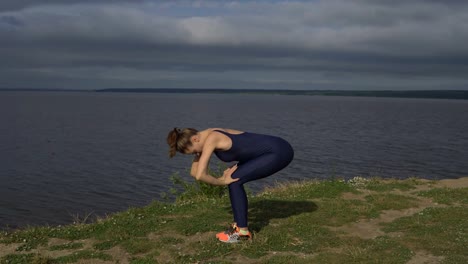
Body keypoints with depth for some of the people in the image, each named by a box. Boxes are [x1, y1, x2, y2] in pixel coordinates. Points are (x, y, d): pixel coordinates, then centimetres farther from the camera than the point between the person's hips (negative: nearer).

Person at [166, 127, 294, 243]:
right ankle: (238, 225, 14)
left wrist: (223, 181, -10)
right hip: (273, 151, 10)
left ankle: (243, 231, -2)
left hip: (279, 152, -9)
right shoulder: (206, 137, 8)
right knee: (234, 178, 8)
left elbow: (200, 175, -28)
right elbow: (194, 172, 9)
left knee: (234, 180, -10)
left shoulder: (210, 140, -20)